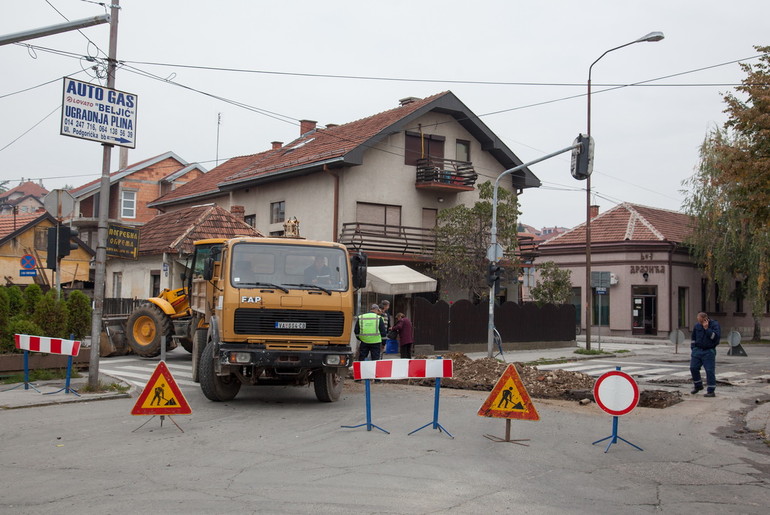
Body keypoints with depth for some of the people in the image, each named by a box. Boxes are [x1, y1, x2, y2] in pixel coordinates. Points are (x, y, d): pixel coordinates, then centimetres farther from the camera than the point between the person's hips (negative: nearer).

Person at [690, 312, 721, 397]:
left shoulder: (715, 324, -7)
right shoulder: (697, 325, 6)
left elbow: (716, 337, -20)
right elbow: (693, 338, 18)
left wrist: (706, 328, -21)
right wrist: (692, 349, 14)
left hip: (709, 352, -5)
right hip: (697, 350, 5)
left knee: (710, 370, -5)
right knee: (693, 368, 3)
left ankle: (711, 391, 1)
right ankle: (698, 386, 23)